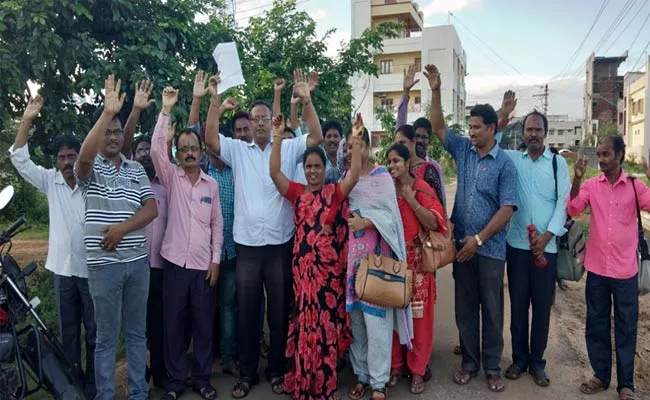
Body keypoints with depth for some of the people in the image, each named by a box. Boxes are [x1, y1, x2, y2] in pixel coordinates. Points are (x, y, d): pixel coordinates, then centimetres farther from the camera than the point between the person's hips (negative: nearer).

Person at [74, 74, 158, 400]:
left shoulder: (136, 169, 10)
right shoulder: (90, 168, -2)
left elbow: (152, 209, 2)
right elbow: (84, 155, -28)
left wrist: (122, 227, -13)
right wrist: (107, 112, -32)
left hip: (138, 261, 4)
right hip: (103, 263, -4)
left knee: (137, 332, 14)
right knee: (106, 335, 7)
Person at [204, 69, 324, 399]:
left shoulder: (288, 148, 4)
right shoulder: (237, 150, 5)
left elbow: (317, 137, -6)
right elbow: (210, 138, -6)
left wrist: (306, 100, -14)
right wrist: (215, 101, -14)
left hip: (280, 244, -1)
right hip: (247, 244, 1)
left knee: (279, 311, 11)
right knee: (247, 312, 11)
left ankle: (277, 370, 28)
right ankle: (247, 373, 27)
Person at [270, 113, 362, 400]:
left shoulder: (335, 192, 1)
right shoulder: (296, 193, 5)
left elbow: (354, 175, -15)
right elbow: (274, 172, -5)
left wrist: (355, 141, -19)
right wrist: (278, 138, -11)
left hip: (330, 265, -2)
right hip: (303, 265, 2)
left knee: (326, 320, 6)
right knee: (305, 321, 9)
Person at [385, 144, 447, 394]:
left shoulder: (422, 189, -4)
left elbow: (434, 223, -14)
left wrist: (411, 200, -16)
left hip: (416, 260, -3)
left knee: (417, 315, 3)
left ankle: (417, 369, 17)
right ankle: (395, 365, 22)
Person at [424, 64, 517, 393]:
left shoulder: (505, 163, -6)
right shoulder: (463, 149, 5)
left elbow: (507, 209, -11)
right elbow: (438, 127, 6)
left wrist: (478, 239, -15)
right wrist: (436, 91, -7)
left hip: (490, 247, -3)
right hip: (462, 243, 4)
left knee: (491, 308, 8)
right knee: (465, 306, 11)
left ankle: (492, 366, 23)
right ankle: (469, 362, 25)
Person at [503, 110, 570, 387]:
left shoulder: (558, 163, 3)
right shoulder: (512, 159, 6)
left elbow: (563, 202, -2)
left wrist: (547, 235, -11)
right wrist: (503, 114, -5)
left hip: (546, 246, 0)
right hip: (517, 245, 1)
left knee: (542, 306, 7)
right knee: (518, 305, 8)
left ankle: (537, 362, 22)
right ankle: (519, 359, 23)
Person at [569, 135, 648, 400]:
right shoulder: (590, 185, 0)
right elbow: (573, 211, -12)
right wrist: (577, 178, -22)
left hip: (626, 270, -1)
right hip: (597, 268, 1)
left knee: (626, 327, 9)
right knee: (596, 324, 12)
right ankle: (601, 376, 28)